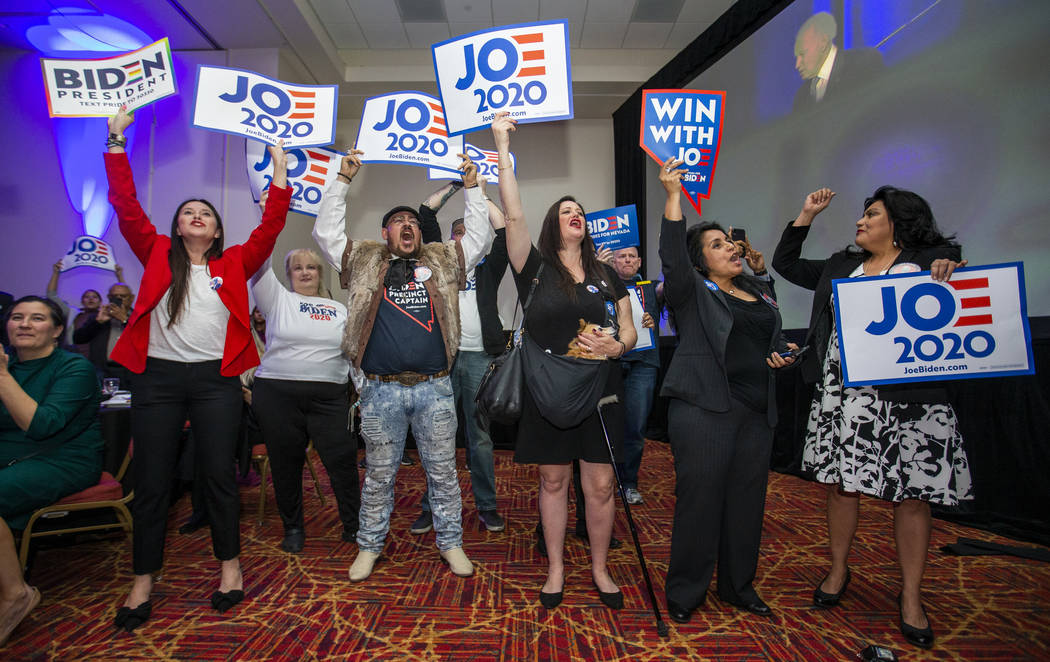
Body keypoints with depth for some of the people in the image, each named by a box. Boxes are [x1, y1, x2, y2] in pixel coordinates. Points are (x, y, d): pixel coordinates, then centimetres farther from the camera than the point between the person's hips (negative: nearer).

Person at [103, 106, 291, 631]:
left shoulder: (233, 264, 9)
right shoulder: (158, 255, 11)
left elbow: (270, 227, 3)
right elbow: (126, 207, 6)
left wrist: (280, 170, 1)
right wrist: (117, 142, 5)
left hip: (216, 380, -1)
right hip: (158, 377, 1)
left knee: (218, 475, 5)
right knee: (151, 481, 6)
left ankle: (230, 567, 19)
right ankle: (143, 584, 20)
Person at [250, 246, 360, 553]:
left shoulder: (339, 309, 14)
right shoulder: (278, 299, 8)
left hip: (329, 397, 1)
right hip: (277, 393, -1)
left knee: (342, 459, 0)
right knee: (285, 464, 9)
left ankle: (353, 525, 17)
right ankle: (292, 528, 29)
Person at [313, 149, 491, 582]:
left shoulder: (443, 261, 13)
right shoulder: (364, 262, 10)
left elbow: (480, 236, 13)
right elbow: (325, 232, 9)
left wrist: (472, 188, 9)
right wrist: (342, 179, 7)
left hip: (434, 389, 1)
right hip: (381, 391, 0)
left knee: (443, 472, 10)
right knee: (379, 474, 12)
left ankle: (451, 542, 26)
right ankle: (370, 545, 30)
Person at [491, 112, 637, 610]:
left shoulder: (607, 276, 10)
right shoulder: (535, 268, 1)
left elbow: (629, 330, 11)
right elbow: (512, 213, -10)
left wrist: (617, 346, -13)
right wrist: (502, 146, -11)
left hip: (599, 394, 2)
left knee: (600, 485, 7)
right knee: (553, 481, 10)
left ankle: (600, 569, 29)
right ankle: (556, 569, 29)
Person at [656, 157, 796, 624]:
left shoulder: (760, 291, 18)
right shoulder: (692, 291, -1)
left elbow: (775, 336, 29)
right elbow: (672, 256, -20)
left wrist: (780, 354, 7)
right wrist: (673, 196, -23)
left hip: (757, 410, 6)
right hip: (704, 407, -6)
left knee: (747, 497, 13)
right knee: (699, 496, -2)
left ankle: (739, 586, 31)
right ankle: (685, 591, 16)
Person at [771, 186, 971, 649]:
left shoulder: (932, 260, 4)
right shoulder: (840, 266, 16)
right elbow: (785, 264, 22)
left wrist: (950, 272, -20)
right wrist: (806, 216, 18)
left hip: (910, 397, -3)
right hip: (842, 396, 4)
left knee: (912, 496, 4)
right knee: (841, 485, 10)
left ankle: (911, 597, 21)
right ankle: (838, 571, 29)